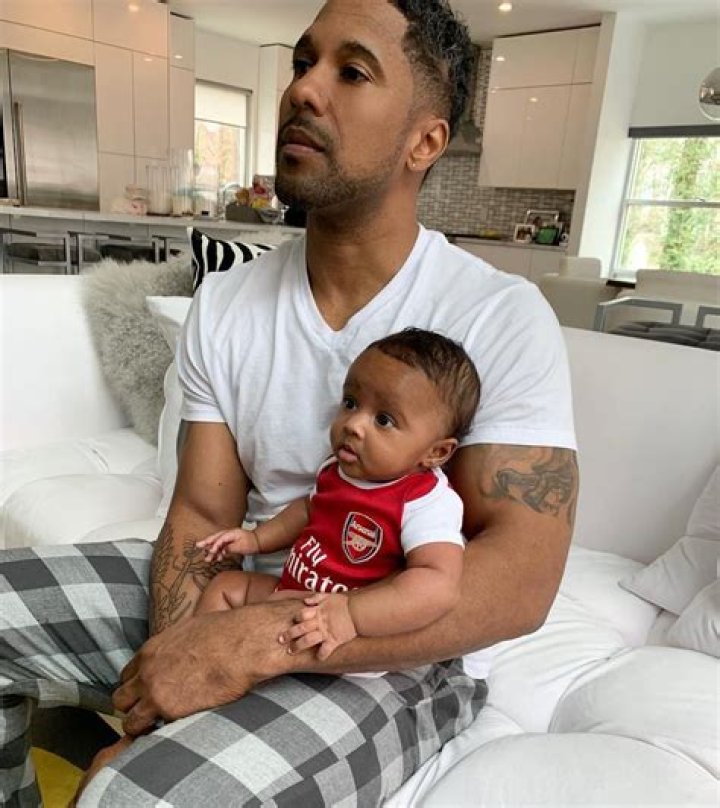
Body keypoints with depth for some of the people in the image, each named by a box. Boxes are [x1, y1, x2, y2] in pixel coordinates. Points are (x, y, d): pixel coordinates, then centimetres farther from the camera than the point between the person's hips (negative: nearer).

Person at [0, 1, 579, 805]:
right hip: (241, 592, 5)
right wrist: (177, 657, -22)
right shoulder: (222, 304, -2)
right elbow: (202, 513, -2)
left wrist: (260, 639, -30)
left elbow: (520, 579, -22)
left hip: (402, 649, -4)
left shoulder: (502, 318, -16)